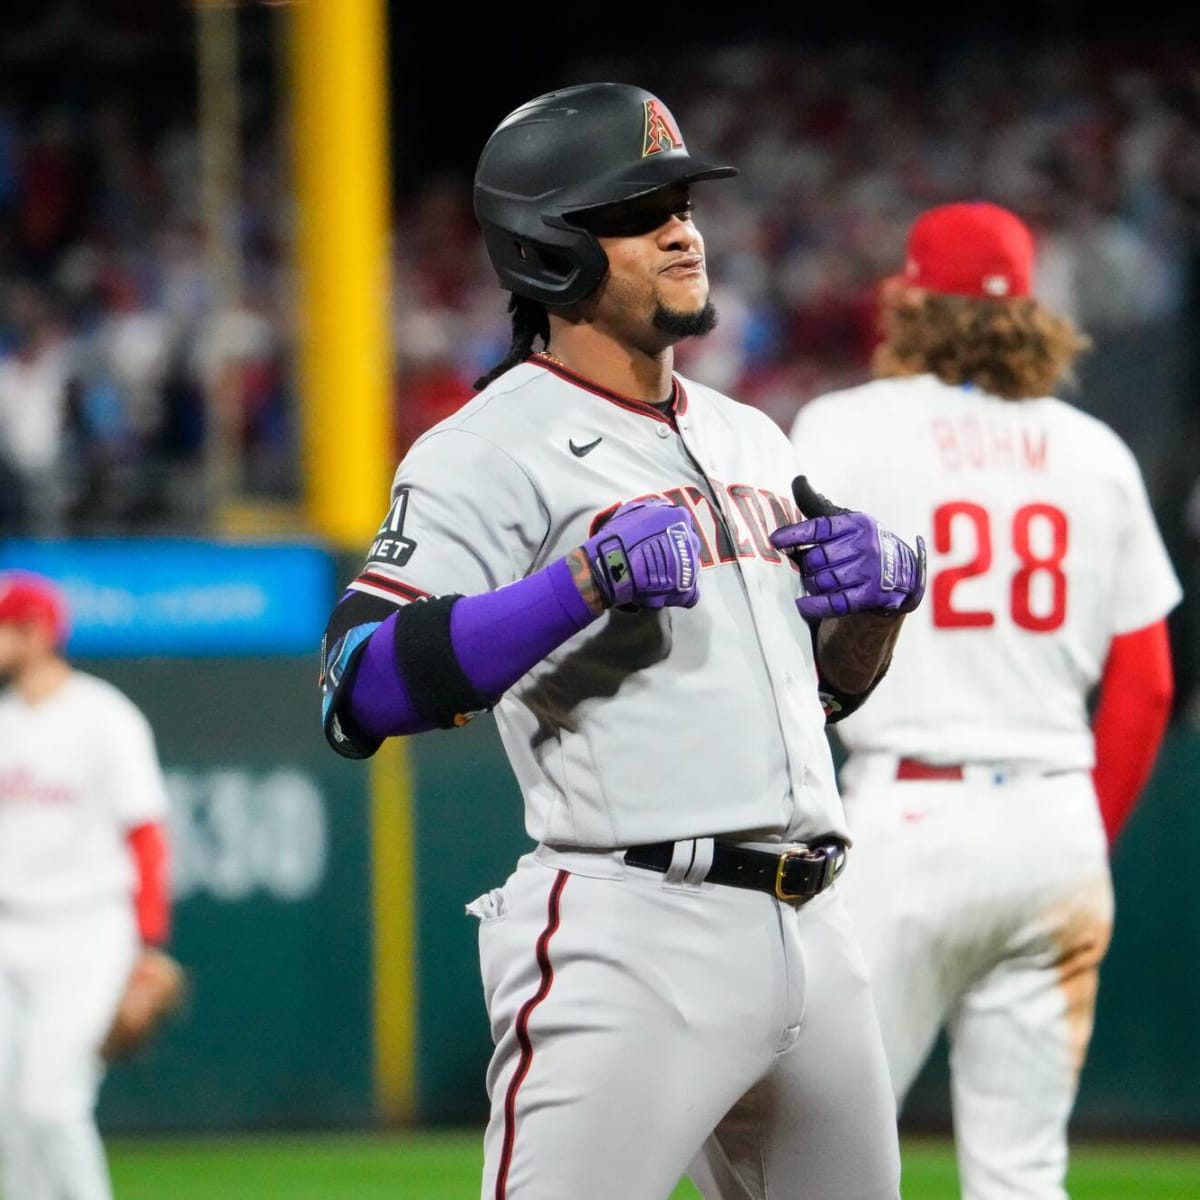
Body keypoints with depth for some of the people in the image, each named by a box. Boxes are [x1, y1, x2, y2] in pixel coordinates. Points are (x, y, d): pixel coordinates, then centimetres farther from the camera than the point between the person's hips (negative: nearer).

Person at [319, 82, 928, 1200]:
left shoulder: (748, 436, 19)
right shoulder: (493, 449, -6)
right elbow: (359, 689, -18)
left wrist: (886, 587, 6)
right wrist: (588, 582, -26)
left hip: (811, 933, 8)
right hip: (631, 934, -8)